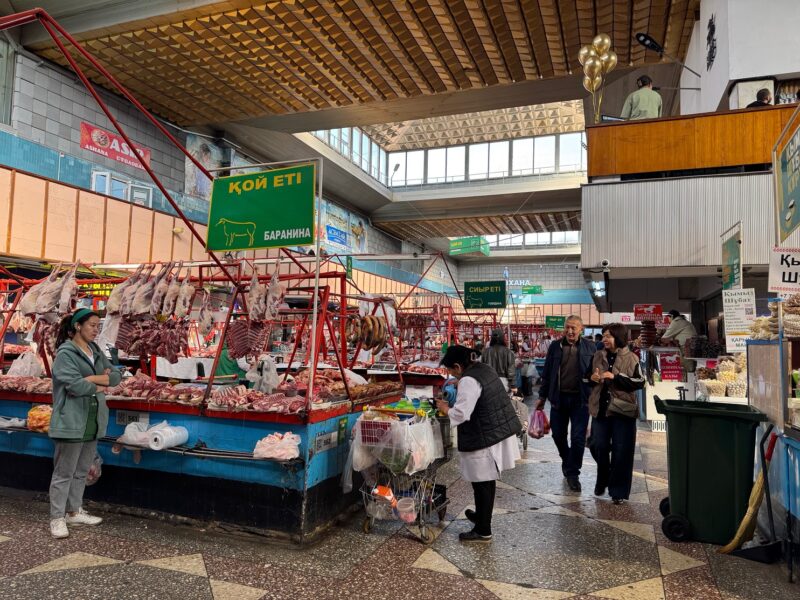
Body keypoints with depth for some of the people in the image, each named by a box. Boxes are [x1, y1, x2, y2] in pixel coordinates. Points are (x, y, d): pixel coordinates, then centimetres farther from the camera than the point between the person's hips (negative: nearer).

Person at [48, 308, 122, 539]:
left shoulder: (96, 352, 11)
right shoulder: (65, 353, -12)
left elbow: (116, 375, 5)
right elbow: (74, 385, -22)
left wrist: (92, 378, -11)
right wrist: (98, 386, -6)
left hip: (93, 422, 8)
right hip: (71, 422, -8)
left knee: (81, 472, 16)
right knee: (64, 472, 2)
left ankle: (74, 511, 28)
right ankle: (57, 518, 12)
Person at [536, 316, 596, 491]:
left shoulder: (590, 348, -1)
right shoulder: (555, 347, 3)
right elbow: (547, 373, 7)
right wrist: (542, 397, 7)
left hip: (580, 399, -2)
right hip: (559, 397, 2)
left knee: (578, 438, 0)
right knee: (558, 434, 12)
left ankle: (572, 473, 15)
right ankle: (567, 461, 39)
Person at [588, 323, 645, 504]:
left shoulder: (631, 358, -4)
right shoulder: (598, 356, 7)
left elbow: (640, 382, -10)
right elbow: (589, 377, 18)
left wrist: (615, 377, -19)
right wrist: (592, 378, -6)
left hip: (622, 410, -3)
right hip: (600, 408, 4)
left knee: (621, 452, 2)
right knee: (598, 446, 9)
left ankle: (618, 491, 16)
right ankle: (602, 481, 35)